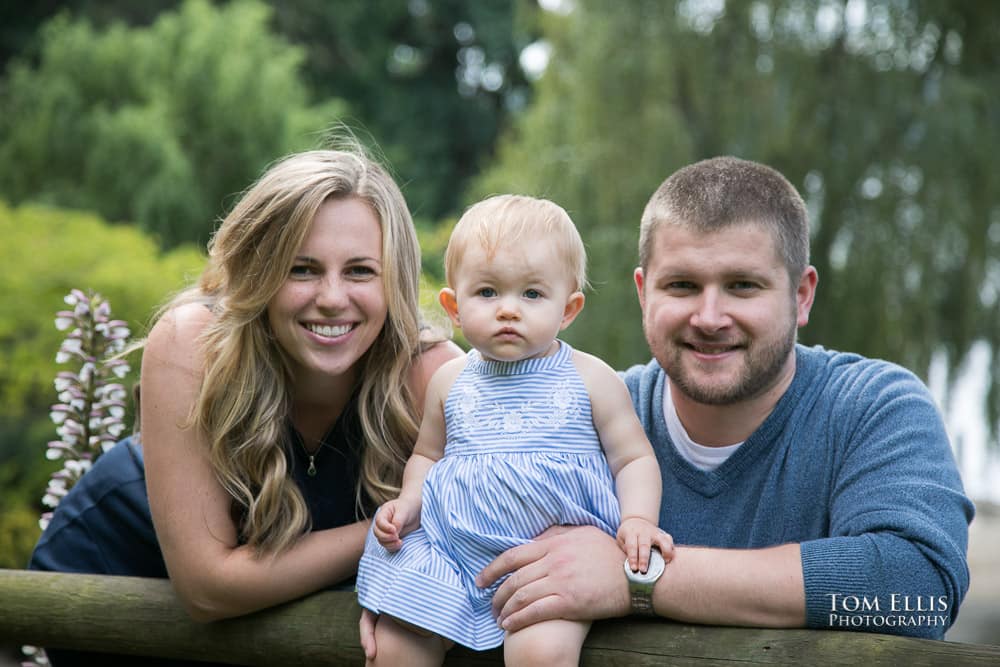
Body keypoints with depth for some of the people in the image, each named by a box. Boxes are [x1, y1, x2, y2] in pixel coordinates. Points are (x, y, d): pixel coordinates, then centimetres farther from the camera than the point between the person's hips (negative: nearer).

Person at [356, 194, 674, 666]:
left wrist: (637, 518, -13)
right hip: (450, 549, 4)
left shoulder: (591, 379, 2)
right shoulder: (450, 382, 11)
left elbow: (633, 458, 5)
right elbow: (427, 455, 24)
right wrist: (407, 503, 5)